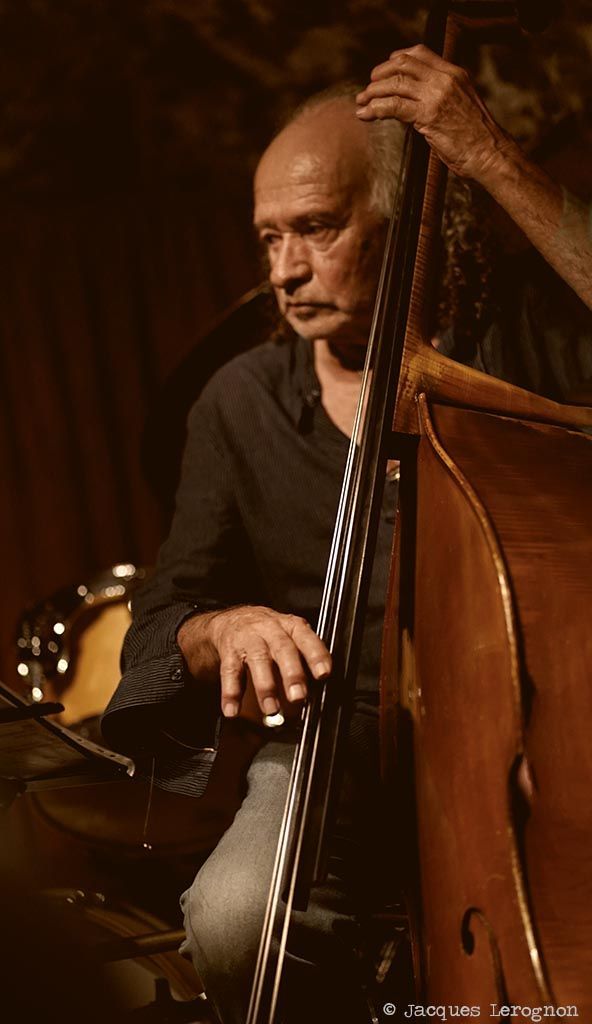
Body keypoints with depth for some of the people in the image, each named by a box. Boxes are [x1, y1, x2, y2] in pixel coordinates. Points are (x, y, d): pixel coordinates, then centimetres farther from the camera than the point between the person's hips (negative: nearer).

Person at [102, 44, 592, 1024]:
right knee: (235, 919, -29)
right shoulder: (242, 404, 5)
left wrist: (496, 162, -24)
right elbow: (159, 623, 6)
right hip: (343, 741, 2)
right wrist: (226, 627, -18)